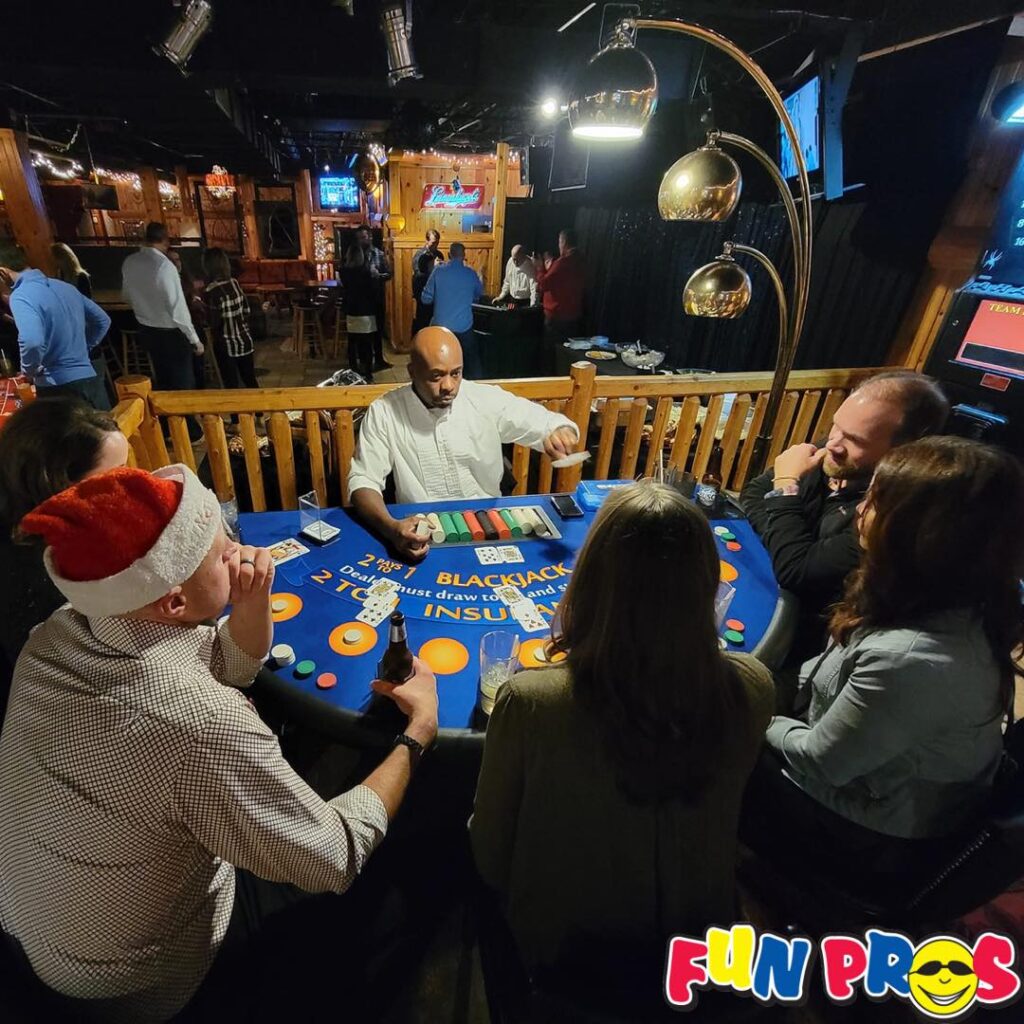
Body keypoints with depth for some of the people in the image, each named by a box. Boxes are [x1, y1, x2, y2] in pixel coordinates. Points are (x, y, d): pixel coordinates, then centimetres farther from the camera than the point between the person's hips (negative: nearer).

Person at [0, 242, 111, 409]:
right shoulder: (65, 286, 11)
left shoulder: (20, 296, -12)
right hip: (90, 380, 7)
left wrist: (29, 371, -10)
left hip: (59, 388, -6)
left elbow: (32, 342, -29)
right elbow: (103, 321, 21)